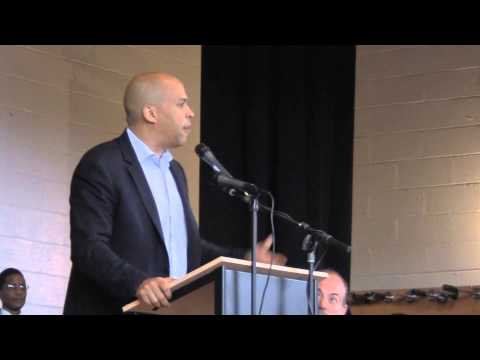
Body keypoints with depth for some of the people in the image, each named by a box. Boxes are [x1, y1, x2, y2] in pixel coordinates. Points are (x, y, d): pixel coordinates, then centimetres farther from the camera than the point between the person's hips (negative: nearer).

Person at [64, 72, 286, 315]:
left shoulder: (174, 170, 17)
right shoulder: (101, 165, -10)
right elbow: (88, 247, -19)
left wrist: (244, 259, 14)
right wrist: (138, 282, -33)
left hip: (171, 310, 7)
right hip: (114, 309, -7)